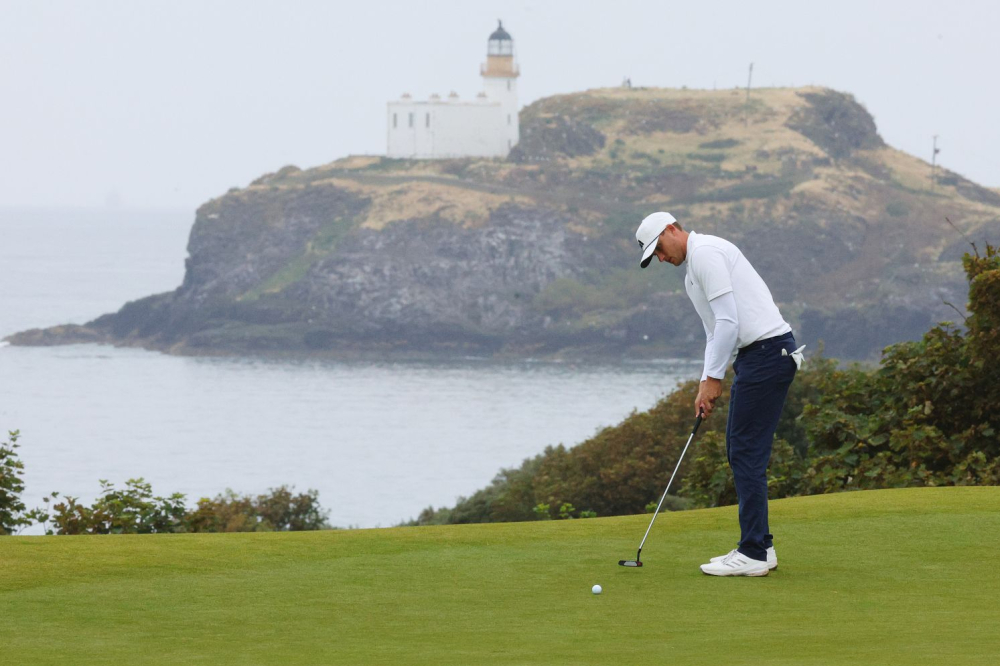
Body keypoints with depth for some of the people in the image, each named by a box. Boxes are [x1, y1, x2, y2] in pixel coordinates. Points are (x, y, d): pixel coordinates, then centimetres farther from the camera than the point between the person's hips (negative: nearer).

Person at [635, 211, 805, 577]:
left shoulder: (705, 253, -12)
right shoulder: (694, 270, 22)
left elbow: (728, 321, -18)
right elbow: (717, 330, 26)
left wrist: (713, 378, -13)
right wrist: (707, 383, 16)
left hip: (767, 351, -10)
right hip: (756, 354, 10)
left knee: (746, 451, -8)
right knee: (740, 451, 13)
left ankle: (753, 554, -7)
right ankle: (759, 546, 17)